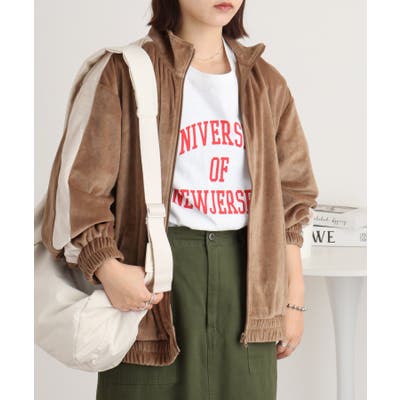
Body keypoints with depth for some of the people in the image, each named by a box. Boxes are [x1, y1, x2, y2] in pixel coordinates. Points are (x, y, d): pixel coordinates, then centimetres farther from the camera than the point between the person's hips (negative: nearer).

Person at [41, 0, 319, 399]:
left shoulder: (266, 83, 11)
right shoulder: (127, 73, -2)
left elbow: (289, 198, 14)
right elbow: (78, 186, -6)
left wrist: (294, 300, 11)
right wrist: (106, 268, -20)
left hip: (245, 277, 4)